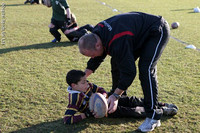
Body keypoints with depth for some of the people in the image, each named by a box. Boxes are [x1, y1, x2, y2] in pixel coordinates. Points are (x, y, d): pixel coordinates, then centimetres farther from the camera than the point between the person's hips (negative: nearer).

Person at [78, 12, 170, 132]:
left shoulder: (117, 43, -39)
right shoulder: (96, 34, -9)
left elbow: (129, 72, -33)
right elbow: (96, 60, 8)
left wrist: (116, 95, -28)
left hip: (158, 31, -10)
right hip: (140, 32, 10)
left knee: (146, 69, -24)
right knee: (117, 62, 8)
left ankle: (154, 117, -19)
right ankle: (115, 100, 26)